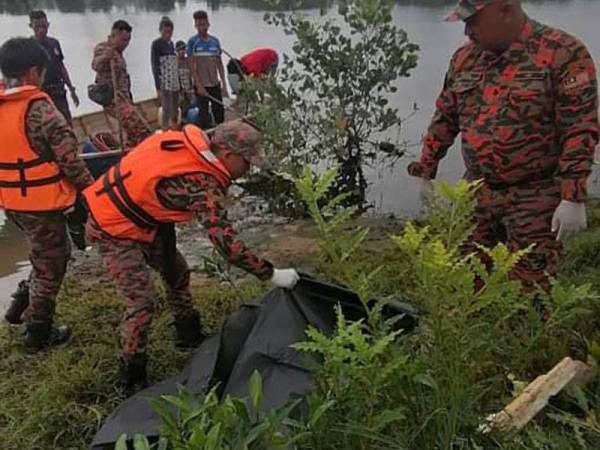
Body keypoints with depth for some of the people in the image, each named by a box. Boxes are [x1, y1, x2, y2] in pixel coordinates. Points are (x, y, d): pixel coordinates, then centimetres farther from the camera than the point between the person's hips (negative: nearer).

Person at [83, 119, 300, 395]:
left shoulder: (188, 138, -7)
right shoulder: (204, 186, -30)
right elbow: (226, 243, -33)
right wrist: (272, 274, -27)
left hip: (137, 220, 9)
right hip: (113, 231, -9)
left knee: (176, 272, 17)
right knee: (142, 299, -11)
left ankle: (189, 335, 34)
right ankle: (131, 378, 5)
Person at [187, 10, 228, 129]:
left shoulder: (215, 41, 8)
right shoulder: (192, 41, -4)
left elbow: (219, 64, 11)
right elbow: (191, 65, -7)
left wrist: (224, 84, 6)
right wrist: (199, 85, -14)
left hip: (215, 84, 4)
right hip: (201, 85, -4)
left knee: (219, 113, 8)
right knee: (204, 115, 1)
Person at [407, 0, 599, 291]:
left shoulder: (563, 53, -10)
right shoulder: (464, 58, 8)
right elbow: (444, 119, 17)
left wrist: (574, 198, -18)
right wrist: (425, 171, 17)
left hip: (534, 200, -5)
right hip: (477, 195, 5)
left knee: (529, 292, 0)